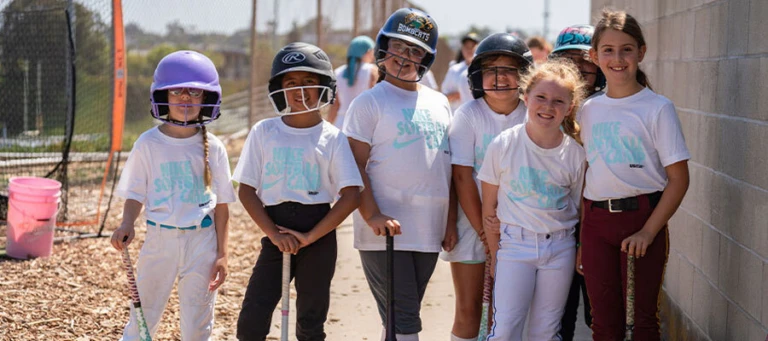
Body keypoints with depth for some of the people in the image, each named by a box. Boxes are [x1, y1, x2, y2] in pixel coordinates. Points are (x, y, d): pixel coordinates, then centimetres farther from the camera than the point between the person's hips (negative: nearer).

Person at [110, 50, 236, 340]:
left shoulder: (213, 148, -1)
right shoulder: (148, 144, -2)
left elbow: (221, 204, 2)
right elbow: (135, 195, 1)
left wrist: (221, 254, -1)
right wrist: (127, 224, -19)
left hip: (201, 242, 0)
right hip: (159, 240, 0)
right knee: (143, 318, 5)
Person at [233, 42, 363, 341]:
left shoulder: (333, 138, -1)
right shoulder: (264, 132, 3)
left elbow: (351, 196, -8)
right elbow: (246, 190, 1)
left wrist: (310, 236, -14)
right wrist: (274, 233, -11)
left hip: (319, 238, -1)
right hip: (277, 234, 1)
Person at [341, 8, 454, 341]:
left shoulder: (439, 104, 13)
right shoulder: (369, 103, -3)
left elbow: (449, 167, 16)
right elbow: (355, 166, -9)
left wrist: (451, 222, 10)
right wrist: (373, 216, -21)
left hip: (428, 232, 5)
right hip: (385, 233, -5)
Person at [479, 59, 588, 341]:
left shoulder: (575, 153, -1)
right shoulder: (503, 145, -6)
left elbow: (578, 208, 8)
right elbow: (489, 206, 0)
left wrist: (581, 256, 3)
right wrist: (495, 254, -1)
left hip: (560, 248, 2)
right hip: (515, 244, -2)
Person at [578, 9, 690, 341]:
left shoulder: (657, 108, -4)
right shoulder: (589, 110, 8)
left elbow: (678, 179, -7)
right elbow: (586, 175, 13)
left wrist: (648, 231, -15)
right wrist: (581, 238, 7)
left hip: (641, 217, -4)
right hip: (596, 220, 4)